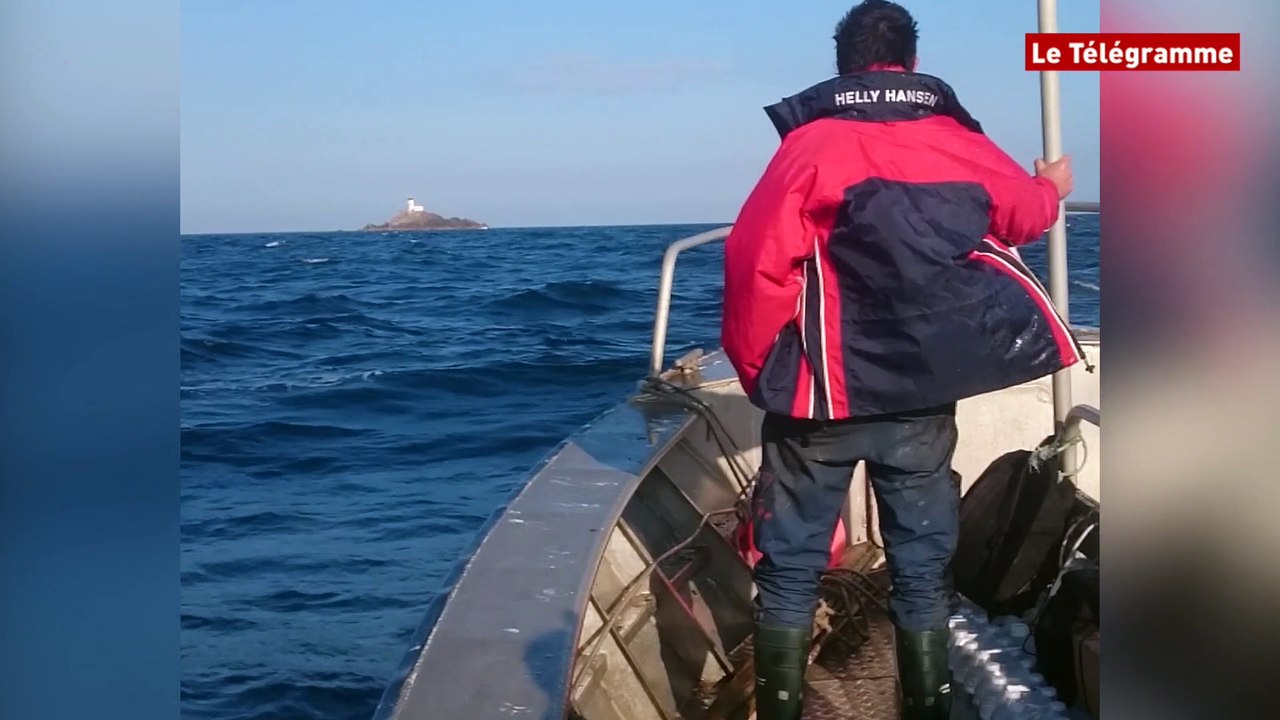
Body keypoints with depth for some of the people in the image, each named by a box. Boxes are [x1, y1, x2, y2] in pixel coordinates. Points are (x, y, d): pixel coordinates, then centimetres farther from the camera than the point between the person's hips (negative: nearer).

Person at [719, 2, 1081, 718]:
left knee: (791, 568, 9)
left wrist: (753, 365, -2)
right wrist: (1053, 186, 47)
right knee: (924, 569, 14)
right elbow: (1027, 213, 23)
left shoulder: (809, 144, -9)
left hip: (822, 394, -3)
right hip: (924, 398, 3)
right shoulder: (960, 141, 4)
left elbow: (756, 261, -16)